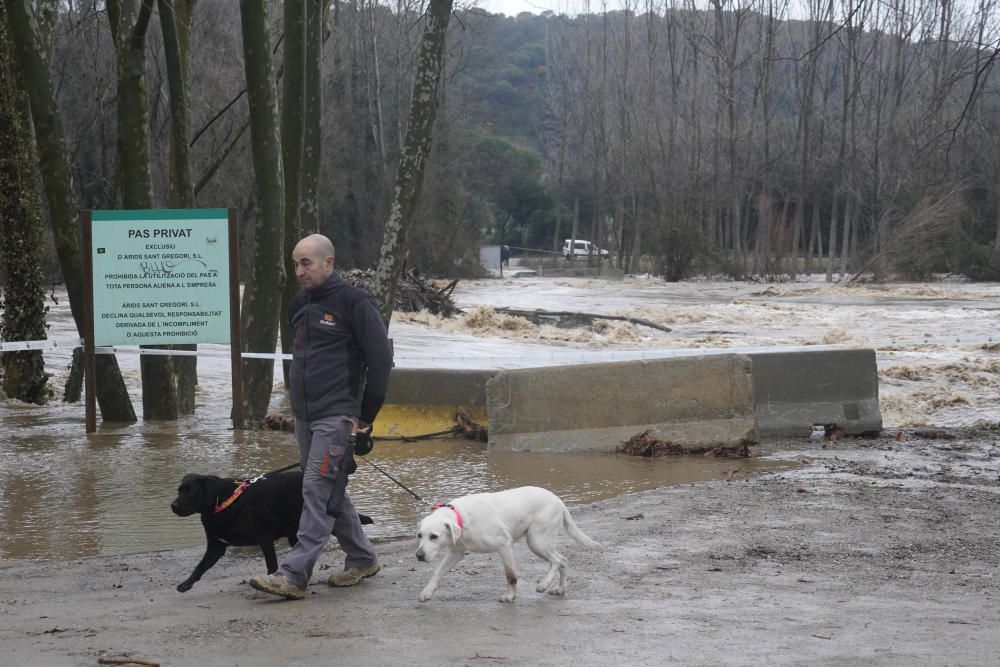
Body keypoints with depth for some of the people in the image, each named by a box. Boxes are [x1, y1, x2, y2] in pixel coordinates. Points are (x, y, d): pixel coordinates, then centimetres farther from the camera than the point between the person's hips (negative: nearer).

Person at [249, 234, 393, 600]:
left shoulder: (354, 302, -9)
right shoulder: (299, 305, 15)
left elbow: (380, 359, -8)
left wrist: (366, 415, -6)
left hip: (336, 416, -8)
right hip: (304, 417, 8)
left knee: (318, 491, -12)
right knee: (330, 493, 13)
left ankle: (293, 575, -17)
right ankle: (362, 559, 26)